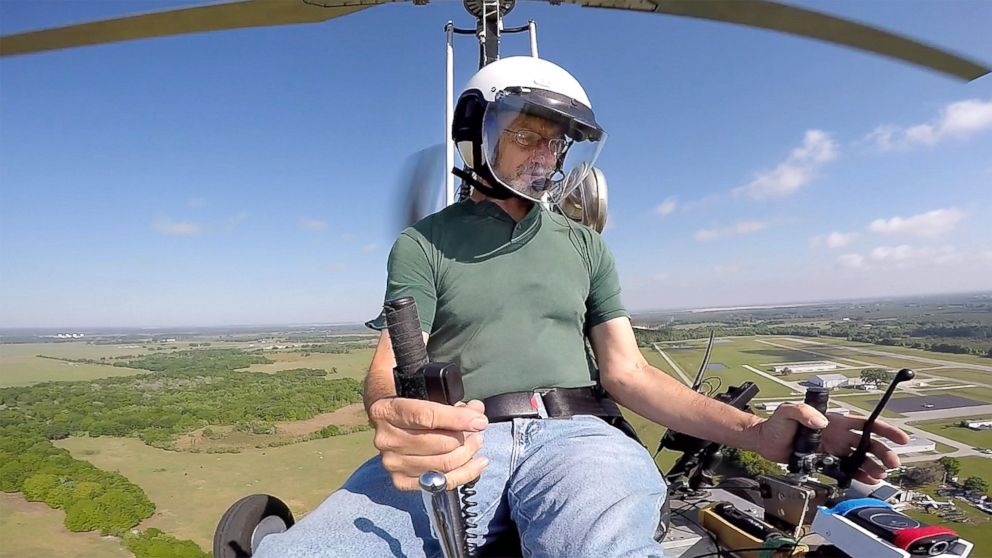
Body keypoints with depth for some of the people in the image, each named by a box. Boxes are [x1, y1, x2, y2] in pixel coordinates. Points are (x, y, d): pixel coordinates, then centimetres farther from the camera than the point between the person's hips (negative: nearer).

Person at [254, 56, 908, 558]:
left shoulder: (584, 244, 20)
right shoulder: (424, 244, 12)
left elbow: (627, 371, 14)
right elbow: (392, 369, -1)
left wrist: (755, 430, -1)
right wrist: (397, 420, -28)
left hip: (576, 433, 1)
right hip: (461, 442, 0)